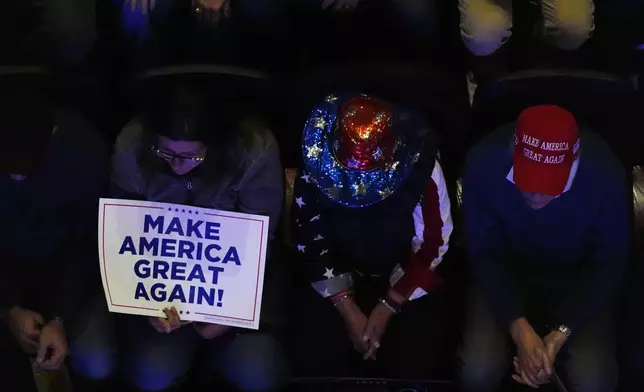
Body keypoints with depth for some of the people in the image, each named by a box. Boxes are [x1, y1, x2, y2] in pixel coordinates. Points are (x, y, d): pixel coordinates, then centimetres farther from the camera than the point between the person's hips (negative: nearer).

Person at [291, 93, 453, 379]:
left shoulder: (420, 168, -25)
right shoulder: (316, 168, -19)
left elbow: (432, 245, -14)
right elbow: (312, 244, -9)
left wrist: (388, 307, -19)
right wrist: (347, 308, -17)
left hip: (406, 281, -1)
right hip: (339, 280, 1)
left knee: (410, 366, -19)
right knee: (316, 359, -19)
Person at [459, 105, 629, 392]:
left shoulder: (605, 173, -29)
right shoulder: (485, 162, -28)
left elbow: (609, 261, -14)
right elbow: (483, 251, -15)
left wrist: (561, 333, -23)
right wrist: (519, 328, -25)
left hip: (577, 276, 0)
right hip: (506, 269, 0)